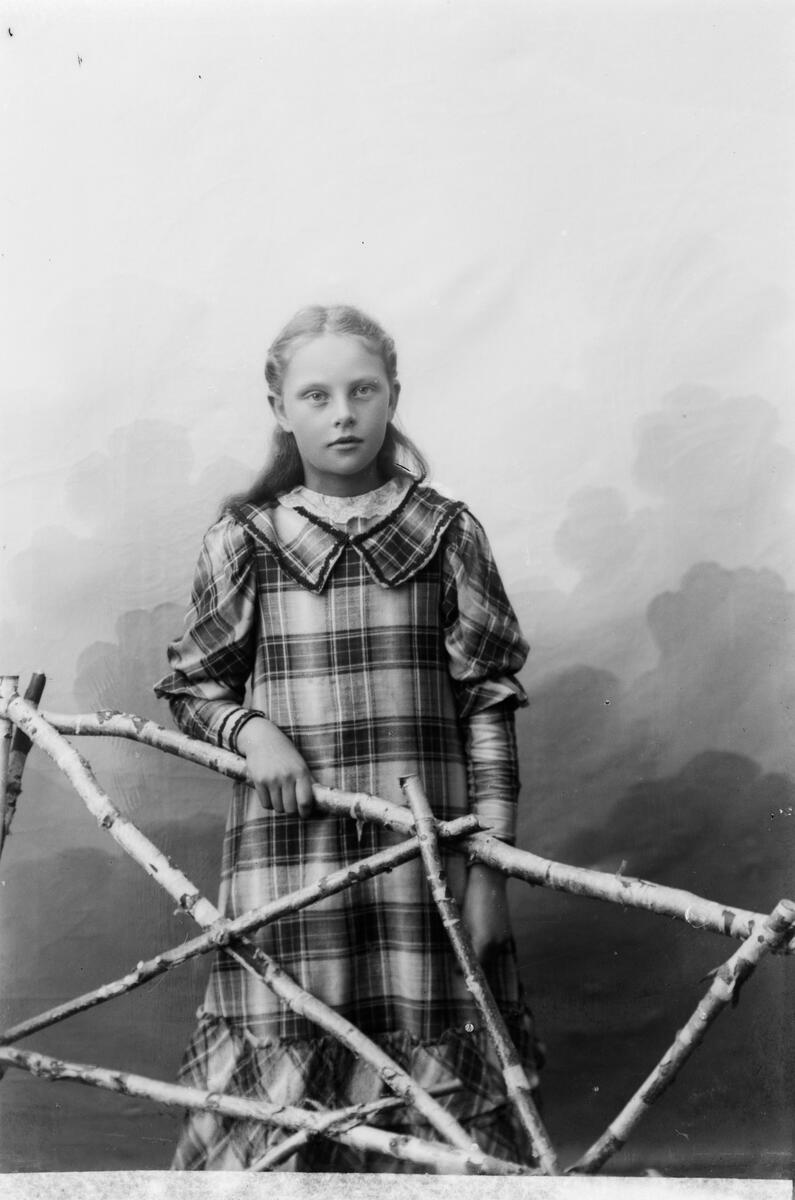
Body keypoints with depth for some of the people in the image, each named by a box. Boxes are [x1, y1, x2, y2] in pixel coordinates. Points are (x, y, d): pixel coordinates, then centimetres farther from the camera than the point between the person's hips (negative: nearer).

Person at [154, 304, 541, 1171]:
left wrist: (490, 866, -2)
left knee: (435, 1083, 3)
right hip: (287, 858, 0)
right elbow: (189, 685, 11)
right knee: (278, 1083, 0)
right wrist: (250, 728, -10)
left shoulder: (446, 532, 4)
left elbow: (488, 705, 3)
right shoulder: (245, 539, 4)